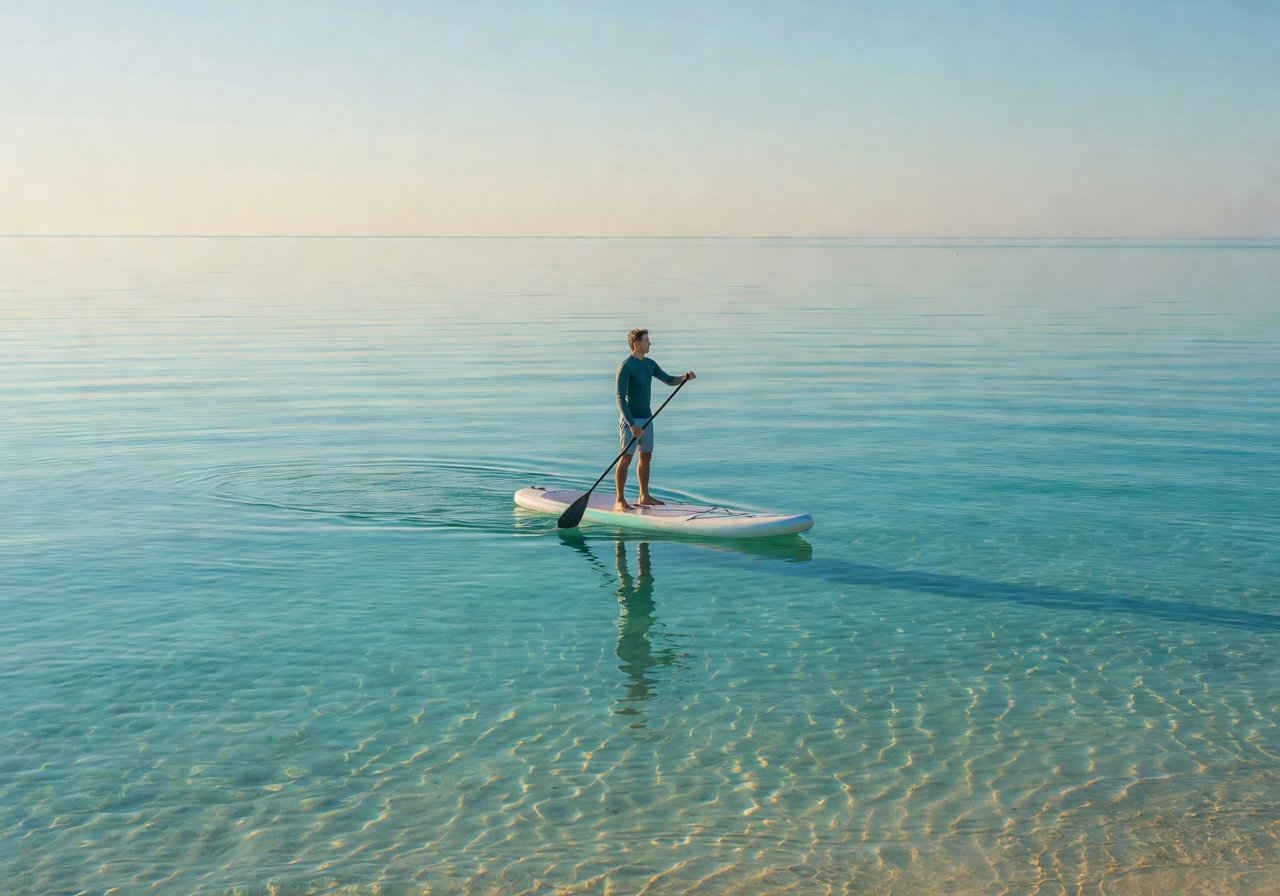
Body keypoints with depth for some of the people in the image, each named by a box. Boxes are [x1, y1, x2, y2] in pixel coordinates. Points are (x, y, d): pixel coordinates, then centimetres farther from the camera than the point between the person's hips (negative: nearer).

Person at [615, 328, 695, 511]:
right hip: (631, 419, -8)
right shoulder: (626, 366, -15)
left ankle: (644, 496, 23)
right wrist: (631, 424, -26)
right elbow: (620, 398, -20)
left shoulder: (650, 364, 10)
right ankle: (619, 500, -6)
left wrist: (686, 377, -2)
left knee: (646, 457, 13)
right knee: (626, 458, -9)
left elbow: (669, 380, 19)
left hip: (647, 417, 8)